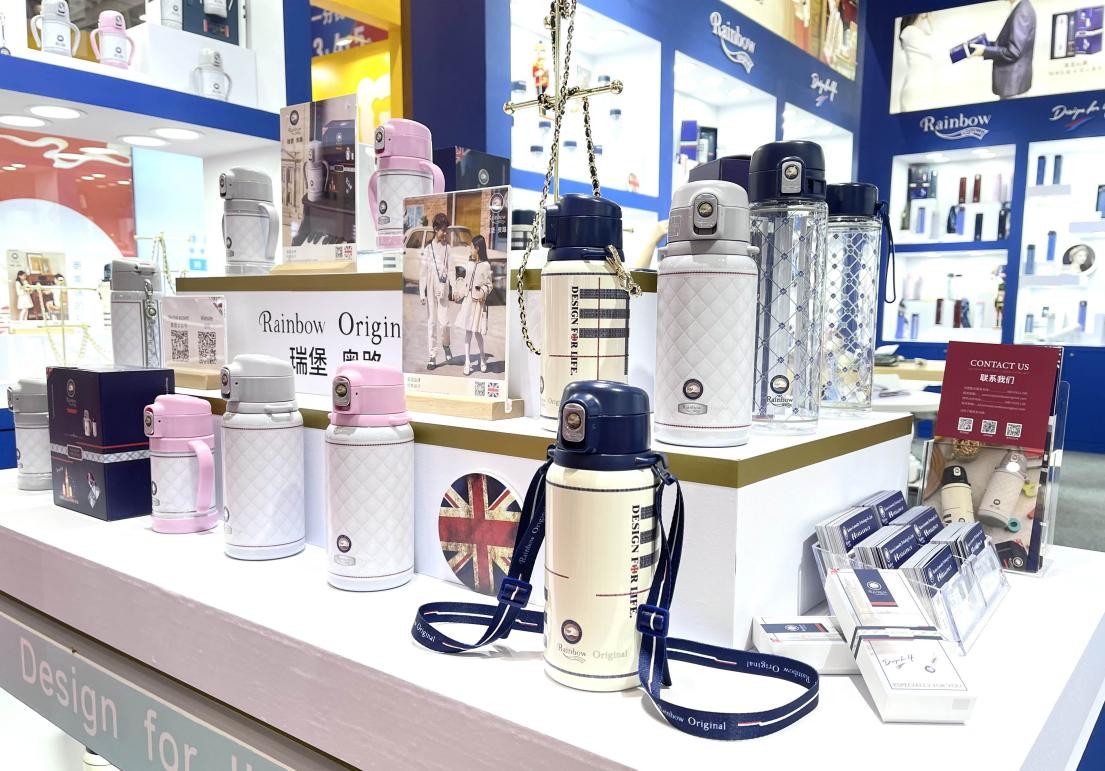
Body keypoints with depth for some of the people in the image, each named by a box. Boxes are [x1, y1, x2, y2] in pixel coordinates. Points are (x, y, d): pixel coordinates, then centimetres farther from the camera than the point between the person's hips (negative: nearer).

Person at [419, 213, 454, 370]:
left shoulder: (447, 247, 5)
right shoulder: (428, 248, 0)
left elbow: (450, 268, 3)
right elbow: (423, 271, 1)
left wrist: (454, 288, -8)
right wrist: (422, 293, -2)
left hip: (443, 289, 1)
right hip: (430, 290, -1)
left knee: (444, 321, -4)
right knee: (431, 322, 2)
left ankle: (446, 345, 26)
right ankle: (432, 357, 8)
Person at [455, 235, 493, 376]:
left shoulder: (486, 265, -7)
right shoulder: (470, 263, 9)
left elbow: (488, 285, -5)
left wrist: (483, 292, -21)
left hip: (478, 301, -5)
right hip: (467, 299, 5)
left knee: (477, 331, 3)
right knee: (467, 331, 3)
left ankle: (482, 359, 24)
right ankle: (467, 362, 6)